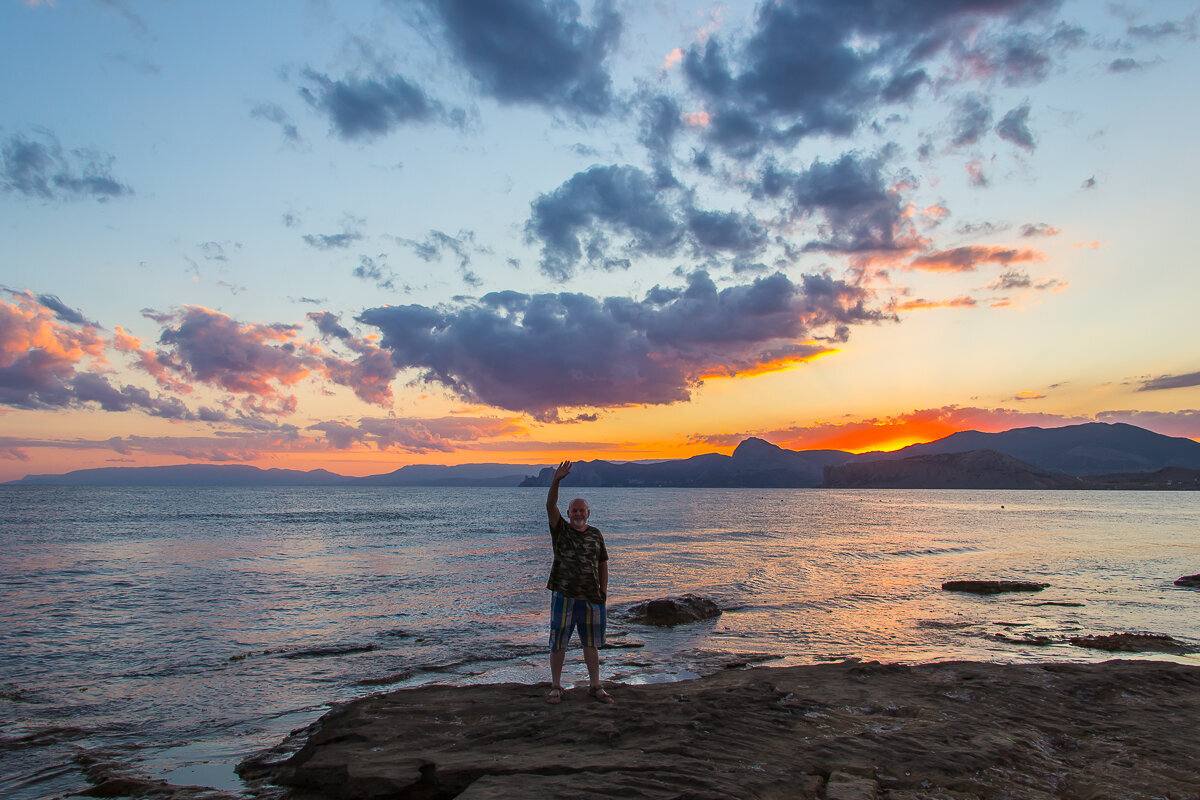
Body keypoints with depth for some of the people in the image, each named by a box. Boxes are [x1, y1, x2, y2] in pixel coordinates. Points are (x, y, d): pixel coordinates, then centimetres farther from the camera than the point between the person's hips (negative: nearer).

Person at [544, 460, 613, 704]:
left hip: (591, 598, 3)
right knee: (558, 643, 4)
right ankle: (556, 687, 17)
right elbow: (550, 506, -15)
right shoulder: (561, 530, 1)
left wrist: (603, 591, 8)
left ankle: (595, 686, 23)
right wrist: (556, 481, -28)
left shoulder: (596, 535, 9)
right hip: (564, 597, -2)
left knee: (591, 643, 11)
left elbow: (603, 563, 15)